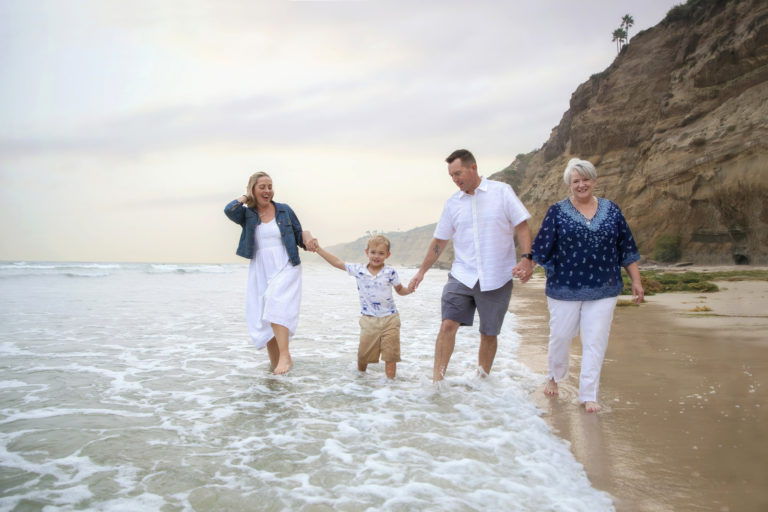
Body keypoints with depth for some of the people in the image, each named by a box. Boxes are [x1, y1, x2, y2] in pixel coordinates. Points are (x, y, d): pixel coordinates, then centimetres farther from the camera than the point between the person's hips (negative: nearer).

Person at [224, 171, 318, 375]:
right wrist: (246, 197, -1)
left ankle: (285, 356, -29)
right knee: (263, 320, 3)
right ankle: (275, 365, 15)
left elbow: (299, 234, 12)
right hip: (260, 272, 2)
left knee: (276, 304, -28)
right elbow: (229, 210, -16)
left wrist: (307, 238, -10)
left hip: (286, 269, -2)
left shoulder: (284, 210, 6)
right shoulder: (247, 214, 5)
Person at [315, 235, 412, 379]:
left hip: (390, 319, -1)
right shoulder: (358, 270, 0)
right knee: (363, 355, 9)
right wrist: (318, 248, 4)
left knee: (390, 356, 0)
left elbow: (400, 290, 10)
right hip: (369, 320, 1)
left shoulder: (390, 272, -3)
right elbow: (337, 262, 4)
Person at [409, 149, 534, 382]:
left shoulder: (502, 191, -2)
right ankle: (437, 382, -5)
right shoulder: (452, 203, 8)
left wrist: (526, 258, -15)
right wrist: (422, 271, 15)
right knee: (448, 325, -11)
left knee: (489, 334, 8)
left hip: (496, 279, -2)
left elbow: (522, 226, -2)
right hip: (462, 275, 2)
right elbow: (439, 241, 14)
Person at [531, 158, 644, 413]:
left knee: (595, 342, 2)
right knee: (560, 336, 9)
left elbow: (627, 248, 10)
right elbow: (542, 249, -1)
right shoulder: (557, 212, -1)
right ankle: (554, 376, 37)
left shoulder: (611, 210, 7)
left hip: (603, 289, 2)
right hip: (564, 288, -1)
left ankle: (589, 395, 14)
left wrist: (636, 280, 9)